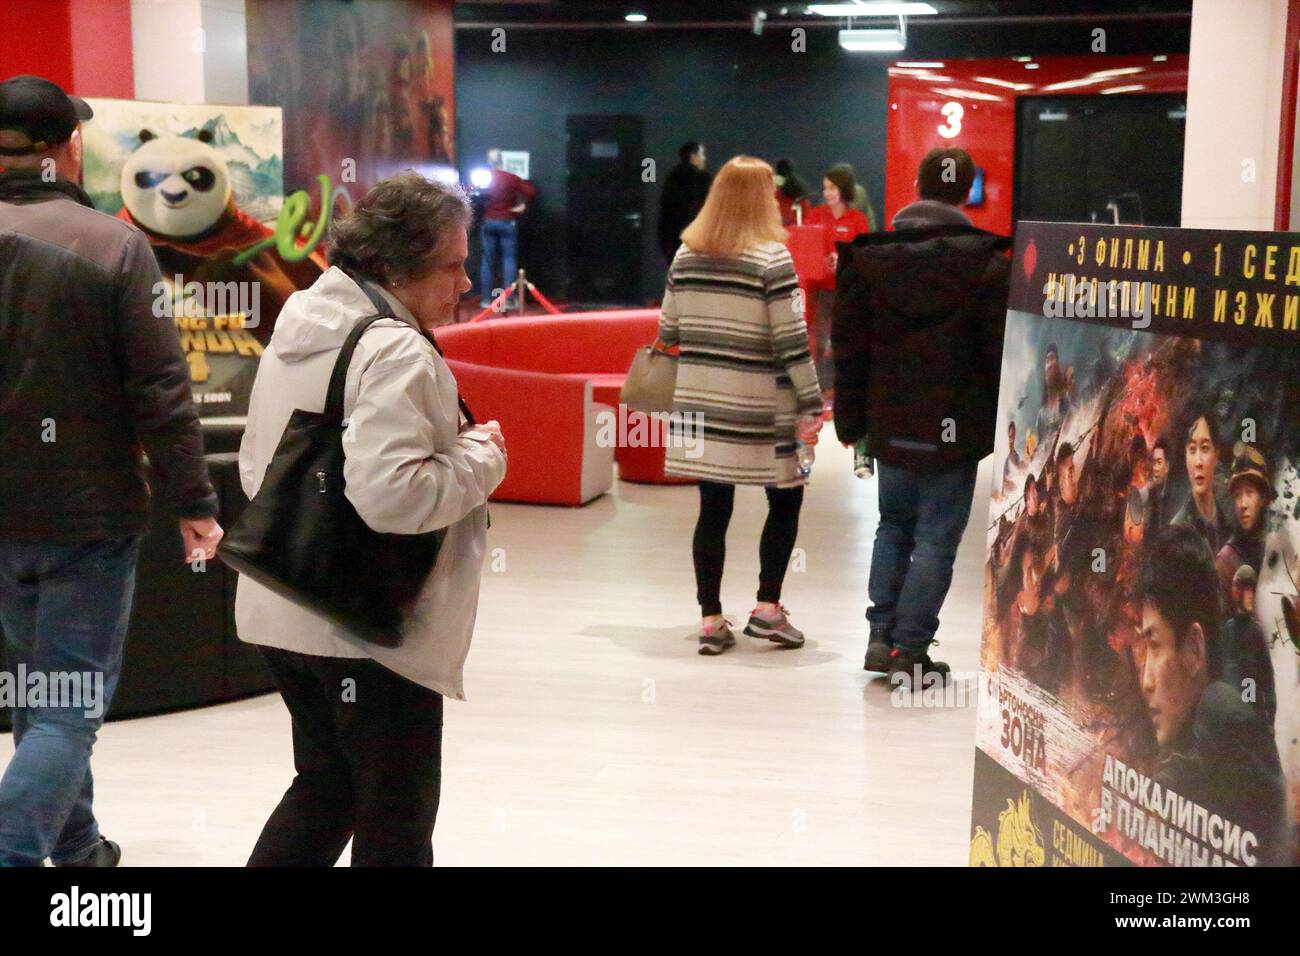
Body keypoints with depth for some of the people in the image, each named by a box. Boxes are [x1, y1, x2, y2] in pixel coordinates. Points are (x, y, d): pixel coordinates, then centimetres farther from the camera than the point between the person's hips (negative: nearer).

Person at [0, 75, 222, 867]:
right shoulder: (114, 244, -13)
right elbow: (161, 390, -14)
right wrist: (194, 502, -7)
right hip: (89, 511, -4)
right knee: (72, 705, 2)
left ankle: (76, 846, 34)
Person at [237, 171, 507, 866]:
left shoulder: (296, 333, 11)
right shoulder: (398, 353, -19)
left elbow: (255, 467, 19)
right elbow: (390, 493, -31)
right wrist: (482, 457, -16)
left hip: (285, 615, 9)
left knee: (325, 786, 24)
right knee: (396, 816, 7)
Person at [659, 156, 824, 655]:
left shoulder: (686, 254, 6)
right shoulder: (771, 258, -9)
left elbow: (668, 332, 11)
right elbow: (791, 341, -11)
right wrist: (811, 405, -5)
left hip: (698, 400, 5)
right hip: (757, 406, -4)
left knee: (713, 508, 8)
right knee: (786, 500, 12)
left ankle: (711, 619, 10)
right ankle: (767, 607, 9)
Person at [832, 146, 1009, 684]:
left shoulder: (869, 257, 1)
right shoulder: (987, 264, -8)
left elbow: (848, 347, 4)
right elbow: (1000, 353, -7)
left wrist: (850, 419, 11)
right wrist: (1007, 426, 3)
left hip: (889, 422, 3)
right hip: (955, 427, -3)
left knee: (893, 525, 19)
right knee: (936, 538, 4)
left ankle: (882, 636, 15)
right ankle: (909, 650, 5)